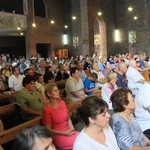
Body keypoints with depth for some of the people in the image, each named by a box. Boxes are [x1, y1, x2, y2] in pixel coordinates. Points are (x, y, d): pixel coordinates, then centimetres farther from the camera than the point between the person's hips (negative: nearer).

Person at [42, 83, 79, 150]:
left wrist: (72, 129, -3)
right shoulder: (47, 109, -14)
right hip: (58, 136, -6)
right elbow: (49, 130, -9)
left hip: (68, 132, 6)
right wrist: (64, 133, -14)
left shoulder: (62, 102, 4)